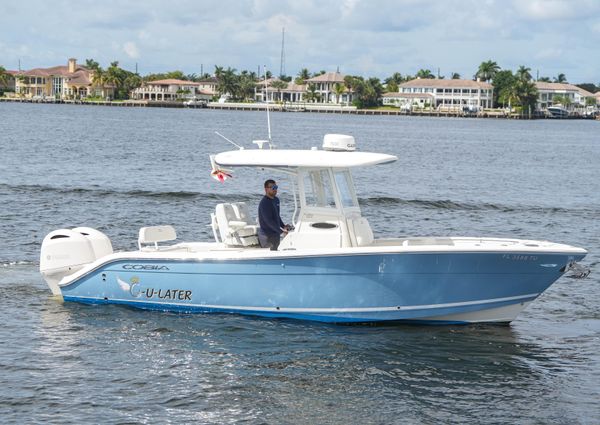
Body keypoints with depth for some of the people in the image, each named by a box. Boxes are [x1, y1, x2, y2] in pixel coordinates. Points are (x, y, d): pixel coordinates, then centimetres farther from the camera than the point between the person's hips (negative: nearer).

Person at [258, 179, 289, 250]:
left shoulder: (276, 200, 11)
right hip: (268, 236, -9)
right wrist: (281, 231, -24)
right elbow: (269, 221, -23)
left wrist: (283, 226, 6)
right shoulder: (264, 203, -19)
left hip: (275, 234, 9)